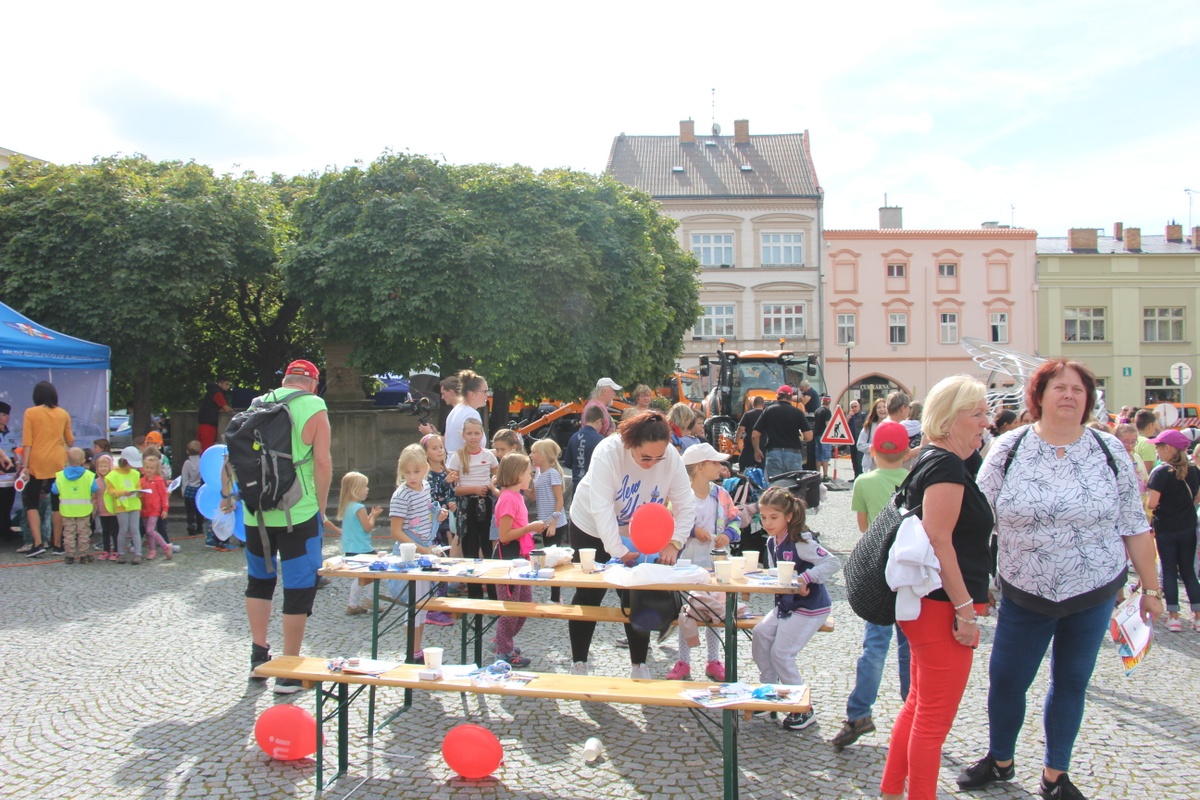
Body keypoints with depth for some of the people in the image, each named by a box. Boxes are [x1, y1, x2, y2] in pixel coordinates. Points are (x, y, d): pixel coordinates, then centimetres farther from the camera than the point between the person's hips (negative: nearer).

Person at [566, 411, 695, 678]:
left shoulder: (671, 458, -23)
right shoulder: (608, 452, -34)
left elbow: (686, 505, -19)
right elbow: (601, 507, -36)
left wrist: (674, 544, -32)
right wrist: (617, 551, -39)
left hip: (638, 533, 3)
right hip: (593, 528, -3)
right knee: (589, 596, 6)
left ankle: (639, 666, 19)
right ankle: (578, 664, 20)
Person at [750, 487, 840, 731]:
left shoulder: (800, 542, -21)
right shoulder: (773, 541, 5)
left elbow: (833, 562, -28)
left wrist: (806, 578, -35)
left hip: (810, 608, -9)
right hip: (786, 604, 9)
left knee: (781, 653, -8)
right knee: (760, 633, 1)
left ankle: (804, 710, 7)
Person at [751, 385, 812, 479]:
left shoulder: (768, 411, 4)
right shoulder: (797, 412, 1)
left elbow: (755, 435, 2)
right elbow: (808, 437, -5)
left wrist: (757, 451, 18)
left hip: (773, 454, 0)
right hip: (794, 454, 0)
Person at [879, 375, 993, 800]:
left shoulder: (935, 459, 14)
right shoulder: (946, 465, -17)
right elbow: (939, 541, -24)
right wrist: (965, 609, -23)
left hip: (926, 604, 11)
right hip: (942, 605, -11)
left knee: (919, 704, 20)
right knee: (935, 717, 0)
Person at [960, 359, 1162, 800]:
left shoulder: (1109, 451, -2)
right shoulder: (1009, 449, -6)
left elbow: (1134, 526, 3)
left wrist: (1150, 587, 4)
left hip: (1093, 593, 1)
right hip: (1025, 594, -1)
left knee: (1072, 682, 11)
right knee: (1006, 680, 5)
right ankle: (1000, 760, 31)